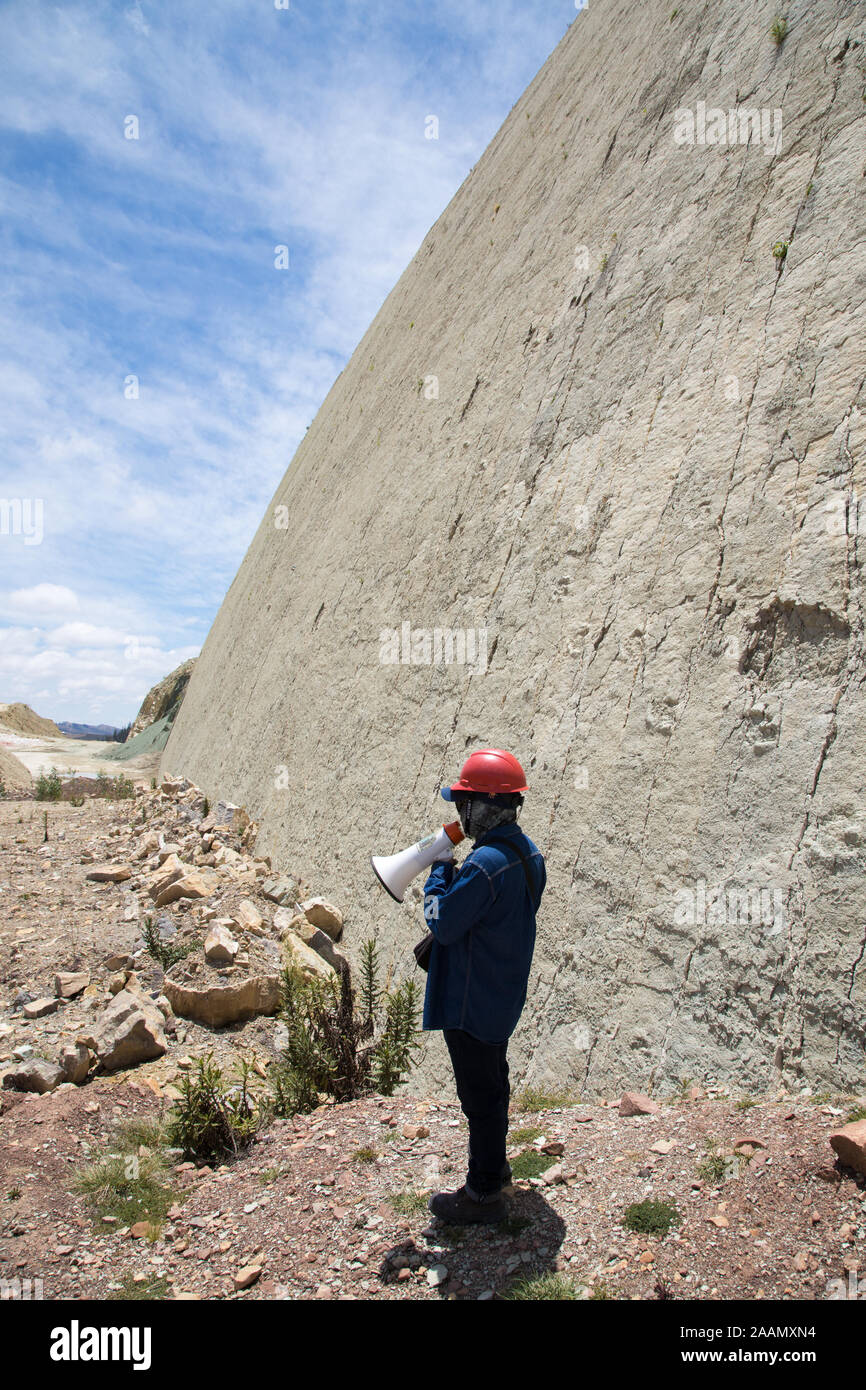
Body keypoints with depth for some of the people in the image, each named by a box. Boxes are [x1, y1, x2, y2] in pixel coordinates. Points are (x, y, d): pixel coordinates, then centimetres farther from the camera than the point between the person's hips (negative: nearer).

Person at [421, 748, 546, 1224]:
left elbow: (443, 925, -23)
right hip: (504, 995, 9)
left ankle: (483, 1193, 22)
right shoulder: (529, 852, 0)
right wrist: (457, 877, 5)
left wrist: (439, 872, -11)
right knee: (493, 1082, 25)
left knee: (479, 1093, 6)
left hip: (472, 1002, -9)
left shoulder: (484, 865, -30)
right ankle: (494, 1164, 43)